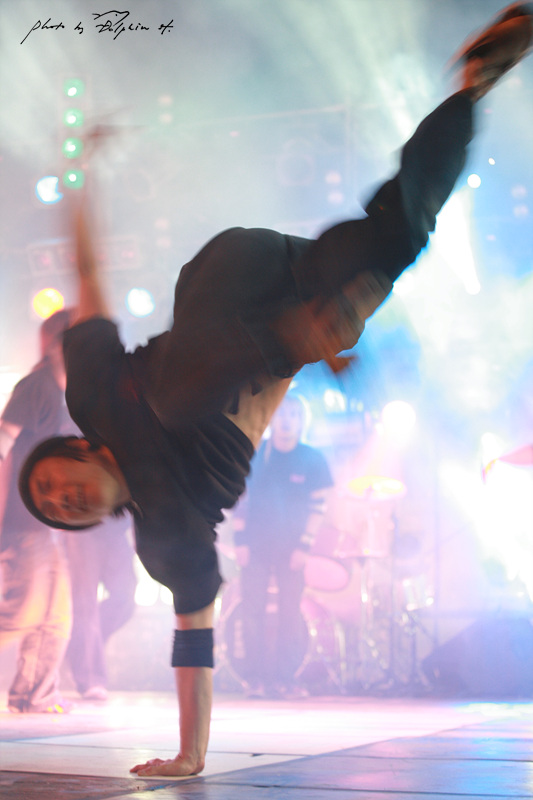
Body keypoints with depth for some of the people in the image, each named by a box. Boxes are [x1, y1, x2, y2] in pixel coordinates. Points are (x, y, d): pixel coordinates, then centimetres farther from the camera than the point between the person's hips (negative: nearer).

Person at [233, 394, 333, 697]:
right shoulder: (254, 454, 2)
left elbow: (318, 506, -1)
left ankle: (285, 678, 5)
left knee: (291, 613, -1)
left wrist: (304, 546, -9)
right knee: (253, 611, -3)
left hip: (292, 546, -1)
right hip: (256, 544, 1)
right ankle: (256, 678, 3)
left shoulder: (313, 459, 0)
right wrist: (240, 541, -3)